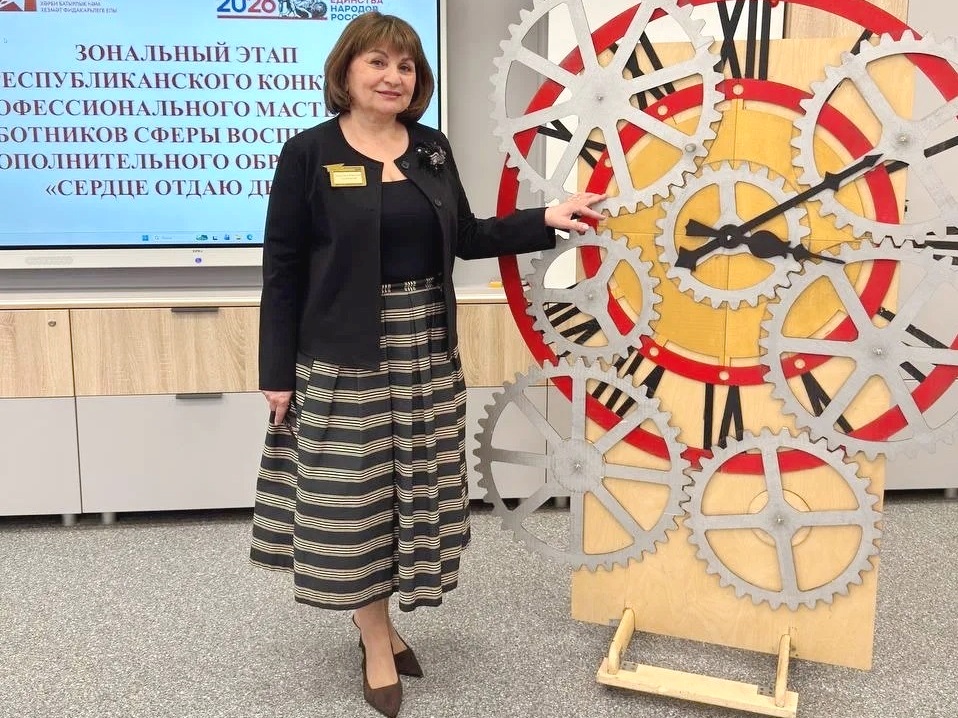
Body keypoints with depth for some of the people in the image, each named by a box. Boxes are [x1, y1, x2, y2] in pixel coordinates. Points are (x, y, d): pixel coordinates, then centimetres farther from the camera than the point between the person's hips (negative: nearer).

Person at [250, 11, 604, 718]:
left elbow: (465, 237, 15)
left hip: (426, 351, 5)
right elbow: (283, 268, -5)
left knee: (414, 492, 11)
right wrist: (278, 371, -7)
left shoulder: (432, 149, 8)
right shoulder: (309, 153, -5)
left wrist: (545, 219, 3)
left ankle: (386, 621, 31)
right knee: (354, 496, 3)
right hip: (345, 357, -4)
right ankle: (377, 643, 19)